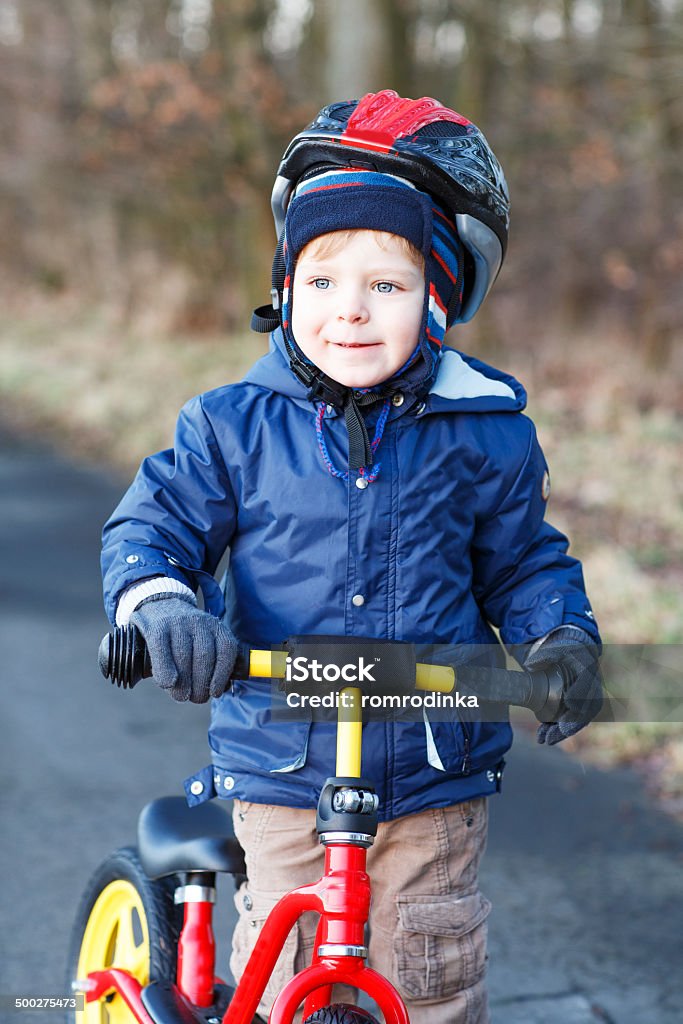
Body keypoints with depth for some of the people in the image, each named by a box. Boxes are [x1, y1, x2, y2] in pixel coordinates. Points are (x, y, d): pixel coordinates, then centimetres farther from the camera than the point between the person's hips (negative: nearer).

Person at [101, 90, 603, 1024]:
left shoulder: (485, 432, -3)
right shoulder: (234, 427, -5)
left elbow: (524, 560, 8)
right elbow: (153, 525, 0)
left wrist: (562, 636, -10)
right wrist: (158, 603, -22)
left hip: (437, 776, 0)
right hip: (283, 772, 0)